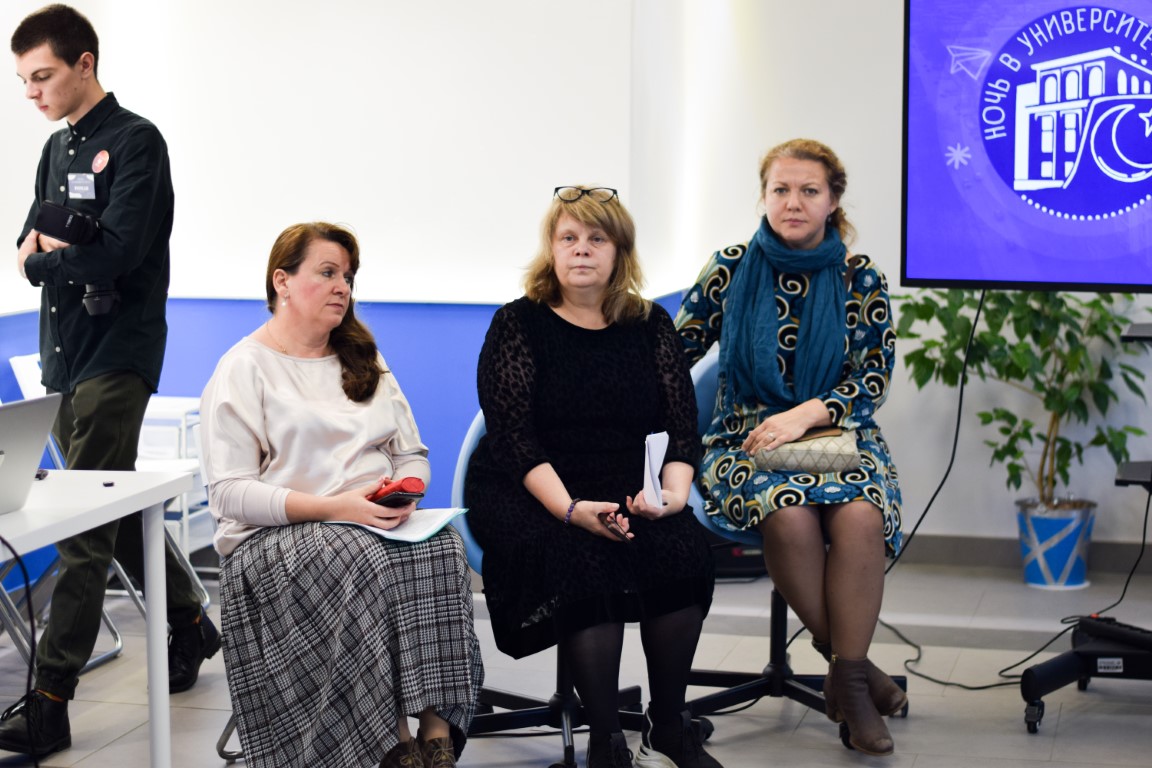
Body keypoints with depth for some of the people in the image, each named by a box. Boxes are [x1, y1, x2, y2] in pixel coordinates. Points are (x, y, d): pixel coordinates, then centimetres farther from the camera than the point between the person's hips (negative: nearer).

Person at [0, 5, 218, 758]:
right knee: (117, 510, 16)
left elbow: (113, 256, -19)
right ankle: (190, 625, 33)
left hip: (115, 356, -8)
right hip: (67, 357, 8)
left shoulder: (134, 143, -10)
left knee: (85, 532, -9)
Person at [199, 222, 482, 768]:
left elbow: (413, 456, 20)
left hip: (379, 525, 5)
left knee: (442, 547, -29)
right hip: (276, 536, -5)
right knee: (363, 560, -37)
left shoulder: (364, 362, 22)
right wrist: (335, 506, -19)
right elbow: (229, 493, -7)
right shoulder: (243, 369, 2)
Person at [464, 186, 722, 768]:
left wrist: (674, 491, -15)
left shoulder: (650, 326, 11)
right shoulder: (518, 325, 1)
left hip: (629, 496, 3)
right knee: (584, 562, -33)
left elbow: (681, 425, 6)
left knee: (683, 548, -26)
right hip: (530, 495, -3)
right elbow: (513, 436, -9)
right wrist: (572, 510, -24)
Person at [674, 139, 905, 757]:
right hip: (745, 435, 0)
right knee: (789, 513, -34)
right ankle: (847, 660, -15)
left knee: (860, 515, -33)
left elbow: (873, 381, 0)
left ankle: (847, 681, -19)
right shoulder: (731, 270, 3)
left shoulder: (861, 280, 3)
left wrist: (805, 414, -16)